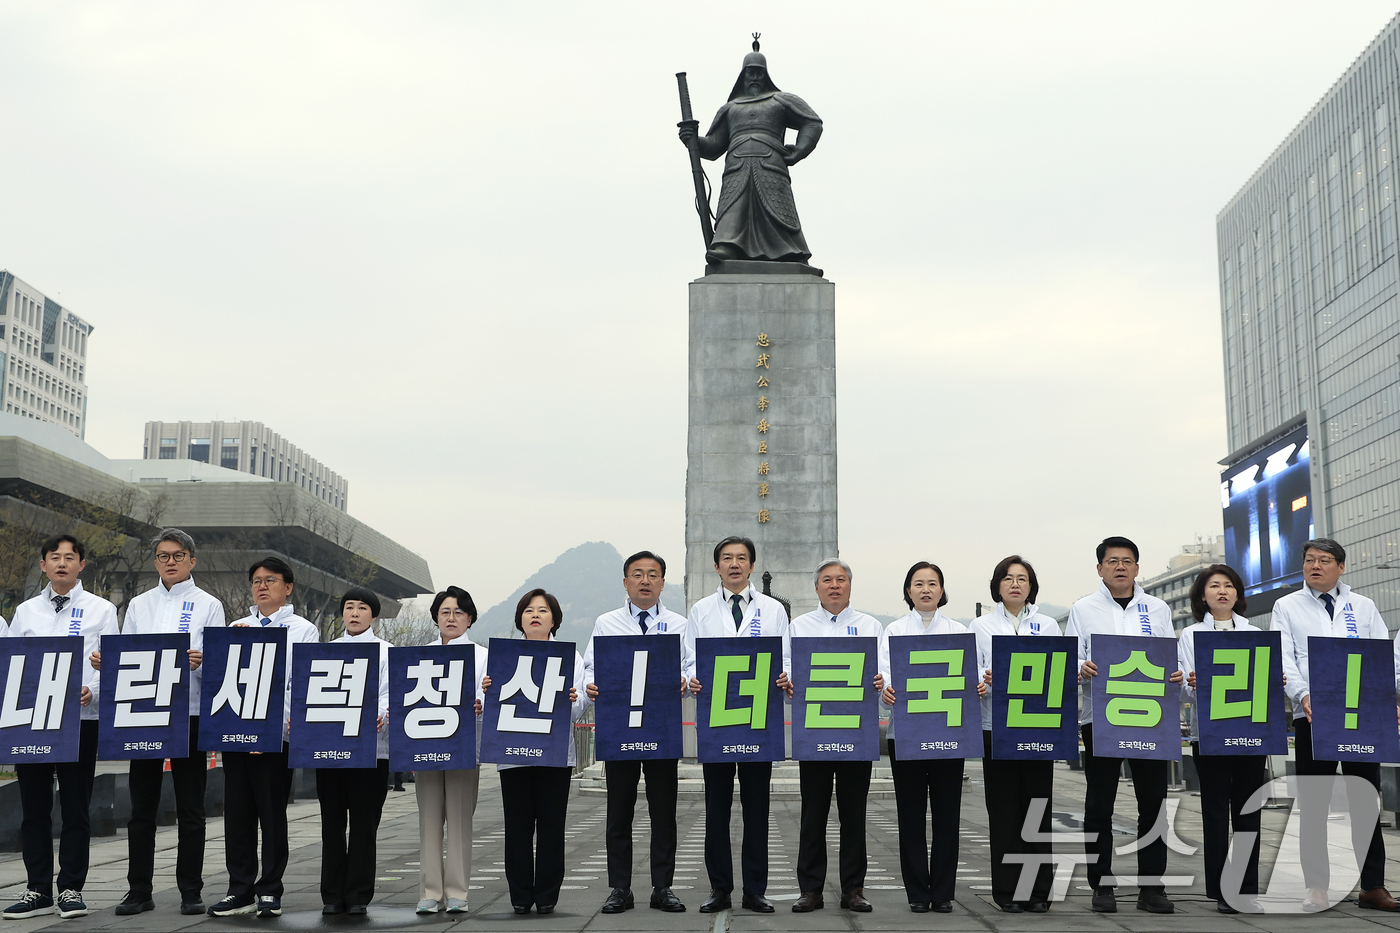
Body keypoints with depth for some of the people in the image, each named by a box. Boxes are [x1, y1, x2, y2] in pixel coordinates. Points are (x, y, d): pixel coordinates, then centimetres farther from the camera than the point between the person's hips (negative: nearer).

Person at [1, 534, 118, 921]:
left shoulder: (101, 610, 5)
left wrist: (93, 691, -18)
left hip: (80, 718, -3)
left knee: (75, 808, 2)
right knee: (34, 808, 6)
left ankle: (71, 889, 10)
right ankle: (38, 890, 15)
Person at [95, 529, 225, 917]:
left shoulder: (208, 606, 4)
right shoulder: (139, 605, 13)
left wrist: (200, 662, -23)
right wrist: (105, 663, -11)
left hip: (190, 715, -2)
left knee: (190, 809, 2)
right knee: (141, 807, 5)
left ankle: (191, 891, 10)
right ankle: (139, 891, 14)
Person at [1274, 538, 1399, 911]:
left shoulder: (1363, 607, 13)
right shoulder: (1287, 607, 8)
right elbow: (1282, 659, -3)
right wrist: (1303, 696, -20)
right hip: (1311, 716, -1)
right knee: (1313, 805, 1)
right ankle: (1317, 888, 8)